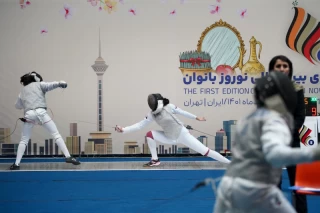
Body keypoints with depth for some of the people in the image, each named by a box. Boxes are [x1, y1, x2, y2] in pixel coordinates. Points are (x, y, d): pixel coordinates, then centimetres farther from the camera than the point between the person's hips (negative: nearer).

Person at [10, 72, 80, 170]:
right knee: (56, 134, -1)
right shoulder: (38, 85, 16)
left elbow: (18, 106, 39)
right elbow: (50, 85, -6)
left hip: (28, 115, 3)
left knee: (24, 140, 16)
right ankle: (68, 157, -13)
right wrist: (60, 83, -22)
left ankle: (16, 164, 8)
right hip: (40, 113, -3)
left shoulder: (23, 90, 28)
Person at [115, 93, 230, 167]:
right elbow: (139, 125, -6)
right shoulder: (152, 115, -8)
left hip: (182, 134, -5)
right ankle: (155, 160, 1)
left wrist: (196, 118, 6)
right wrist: (123, 130, -15)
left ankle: (230, 163, -4)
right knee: (150, 134, -11)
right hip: (170, 138, 5)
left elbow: (182, 112, -4)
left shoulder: (169, 107, -19)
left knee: (205, 152, -11)